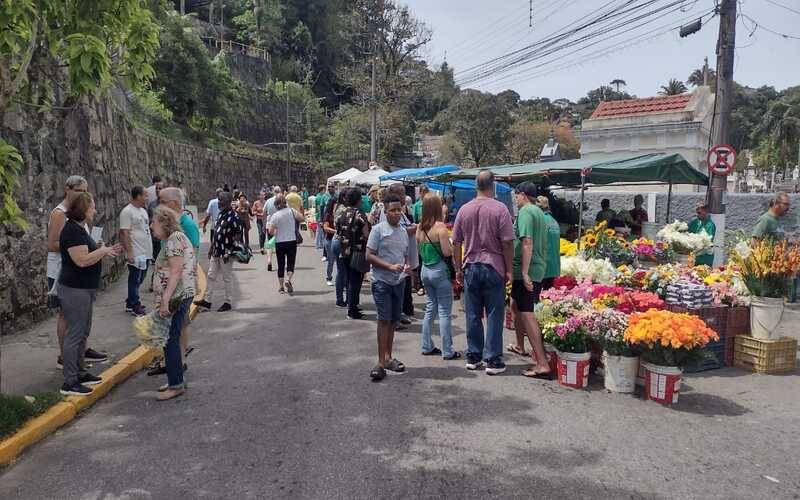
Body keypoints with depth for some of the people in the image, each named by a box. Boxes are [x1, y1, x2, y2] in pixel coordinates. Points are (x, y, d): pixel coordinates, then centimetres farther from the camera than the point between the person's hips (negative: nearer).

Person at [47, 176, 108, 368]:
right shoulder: (59, 213, -14)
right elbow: (52, 245, -19)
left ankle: (83, 349, 26)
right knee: (65, 314, -1)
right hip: (62, 271, -8)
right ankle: (64, 357, 8)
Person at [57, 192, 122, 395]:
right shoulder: (72, 231, -18)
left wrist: (106, 250, 9)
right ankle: (69, 383, 1)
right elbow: (82, 260, -26)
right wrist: (103, 250, -13)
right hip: (74, 289, -11)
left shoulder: (79, 228, 13)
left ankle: (80, 373, 27)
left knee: (83, 333, 17)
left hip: (84, 289, 11)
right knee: (74, 334, -5)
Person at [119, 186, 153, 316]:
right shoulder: (127, 212, -13)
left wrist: (150, 250, 20)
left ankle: (131, 303, 27)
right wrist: (129, 252, -22)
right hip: (136, 253, -9)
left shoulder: (143, 211, 15)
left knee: (139, 280, 16)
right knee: (135, 280, 0)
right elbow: (124, 233, -18)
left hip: (146, 252, 9)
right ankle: (134, 306, 9)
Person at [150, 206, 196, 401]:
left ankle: (176, 385, 0)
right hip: (177, 297, 10)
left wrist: (165, 300, -25)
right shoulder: (173, 238, 18)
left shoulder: (174, 239, -13)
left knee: (170, 340, -6)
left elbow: (176, 271, -22)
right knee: (171, 340, 15)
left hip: (176, 297, -10)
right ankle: (175, 381, 24)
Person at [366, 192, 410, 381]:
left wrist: (407, 266, -1)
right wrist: (390, 267, -21)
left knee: (393, 320, 12)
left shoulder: (403, 231, 11)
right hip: (382, 281, -6)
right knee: (384, 320, -9)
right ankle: (381, 362, -4)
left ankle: (388, 357, 23)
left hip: (399, 281, 6)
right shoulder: (378, 229, -8)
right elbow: (369, 255, -11)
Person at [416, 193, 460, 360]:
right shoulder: (440, 226, -17)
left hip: (425, 270, 7)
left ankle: (427, 346, 22)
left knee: (430, 308, 17)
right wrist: (453, 245, 1)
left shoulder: (420, 227, 3)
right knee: (444, 312, 1)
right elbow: (447, 252, -18)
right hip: (439, 270, -7)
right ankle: (447, 351, 6)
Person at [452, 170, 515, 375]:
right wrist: (509, 270, -2)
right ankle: (493, 360, 6)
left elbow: (456, 243, 7)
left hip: (470, 268, 4)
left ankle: (473, 357, 19)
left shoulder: (464, 210, 3)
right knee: (494, 316, 3)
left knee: (473, 315, 10)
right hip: (494, 267, -4)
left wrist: (458, 269, 15)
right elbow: (507, 243, -11)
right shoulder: (500, 209, -9)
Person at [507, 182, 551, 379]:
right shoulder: (539, 212, 16)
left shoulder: (526, 211, -13)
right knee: (516, 305, 26)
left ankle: (542, 364, -13)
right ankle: (520, 346, 41)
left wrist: (525, 272, -24)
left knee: (527, 314, -10)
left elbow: (527, 243, -22)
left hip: (526, 270, -10)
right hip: (539, 269, 10)